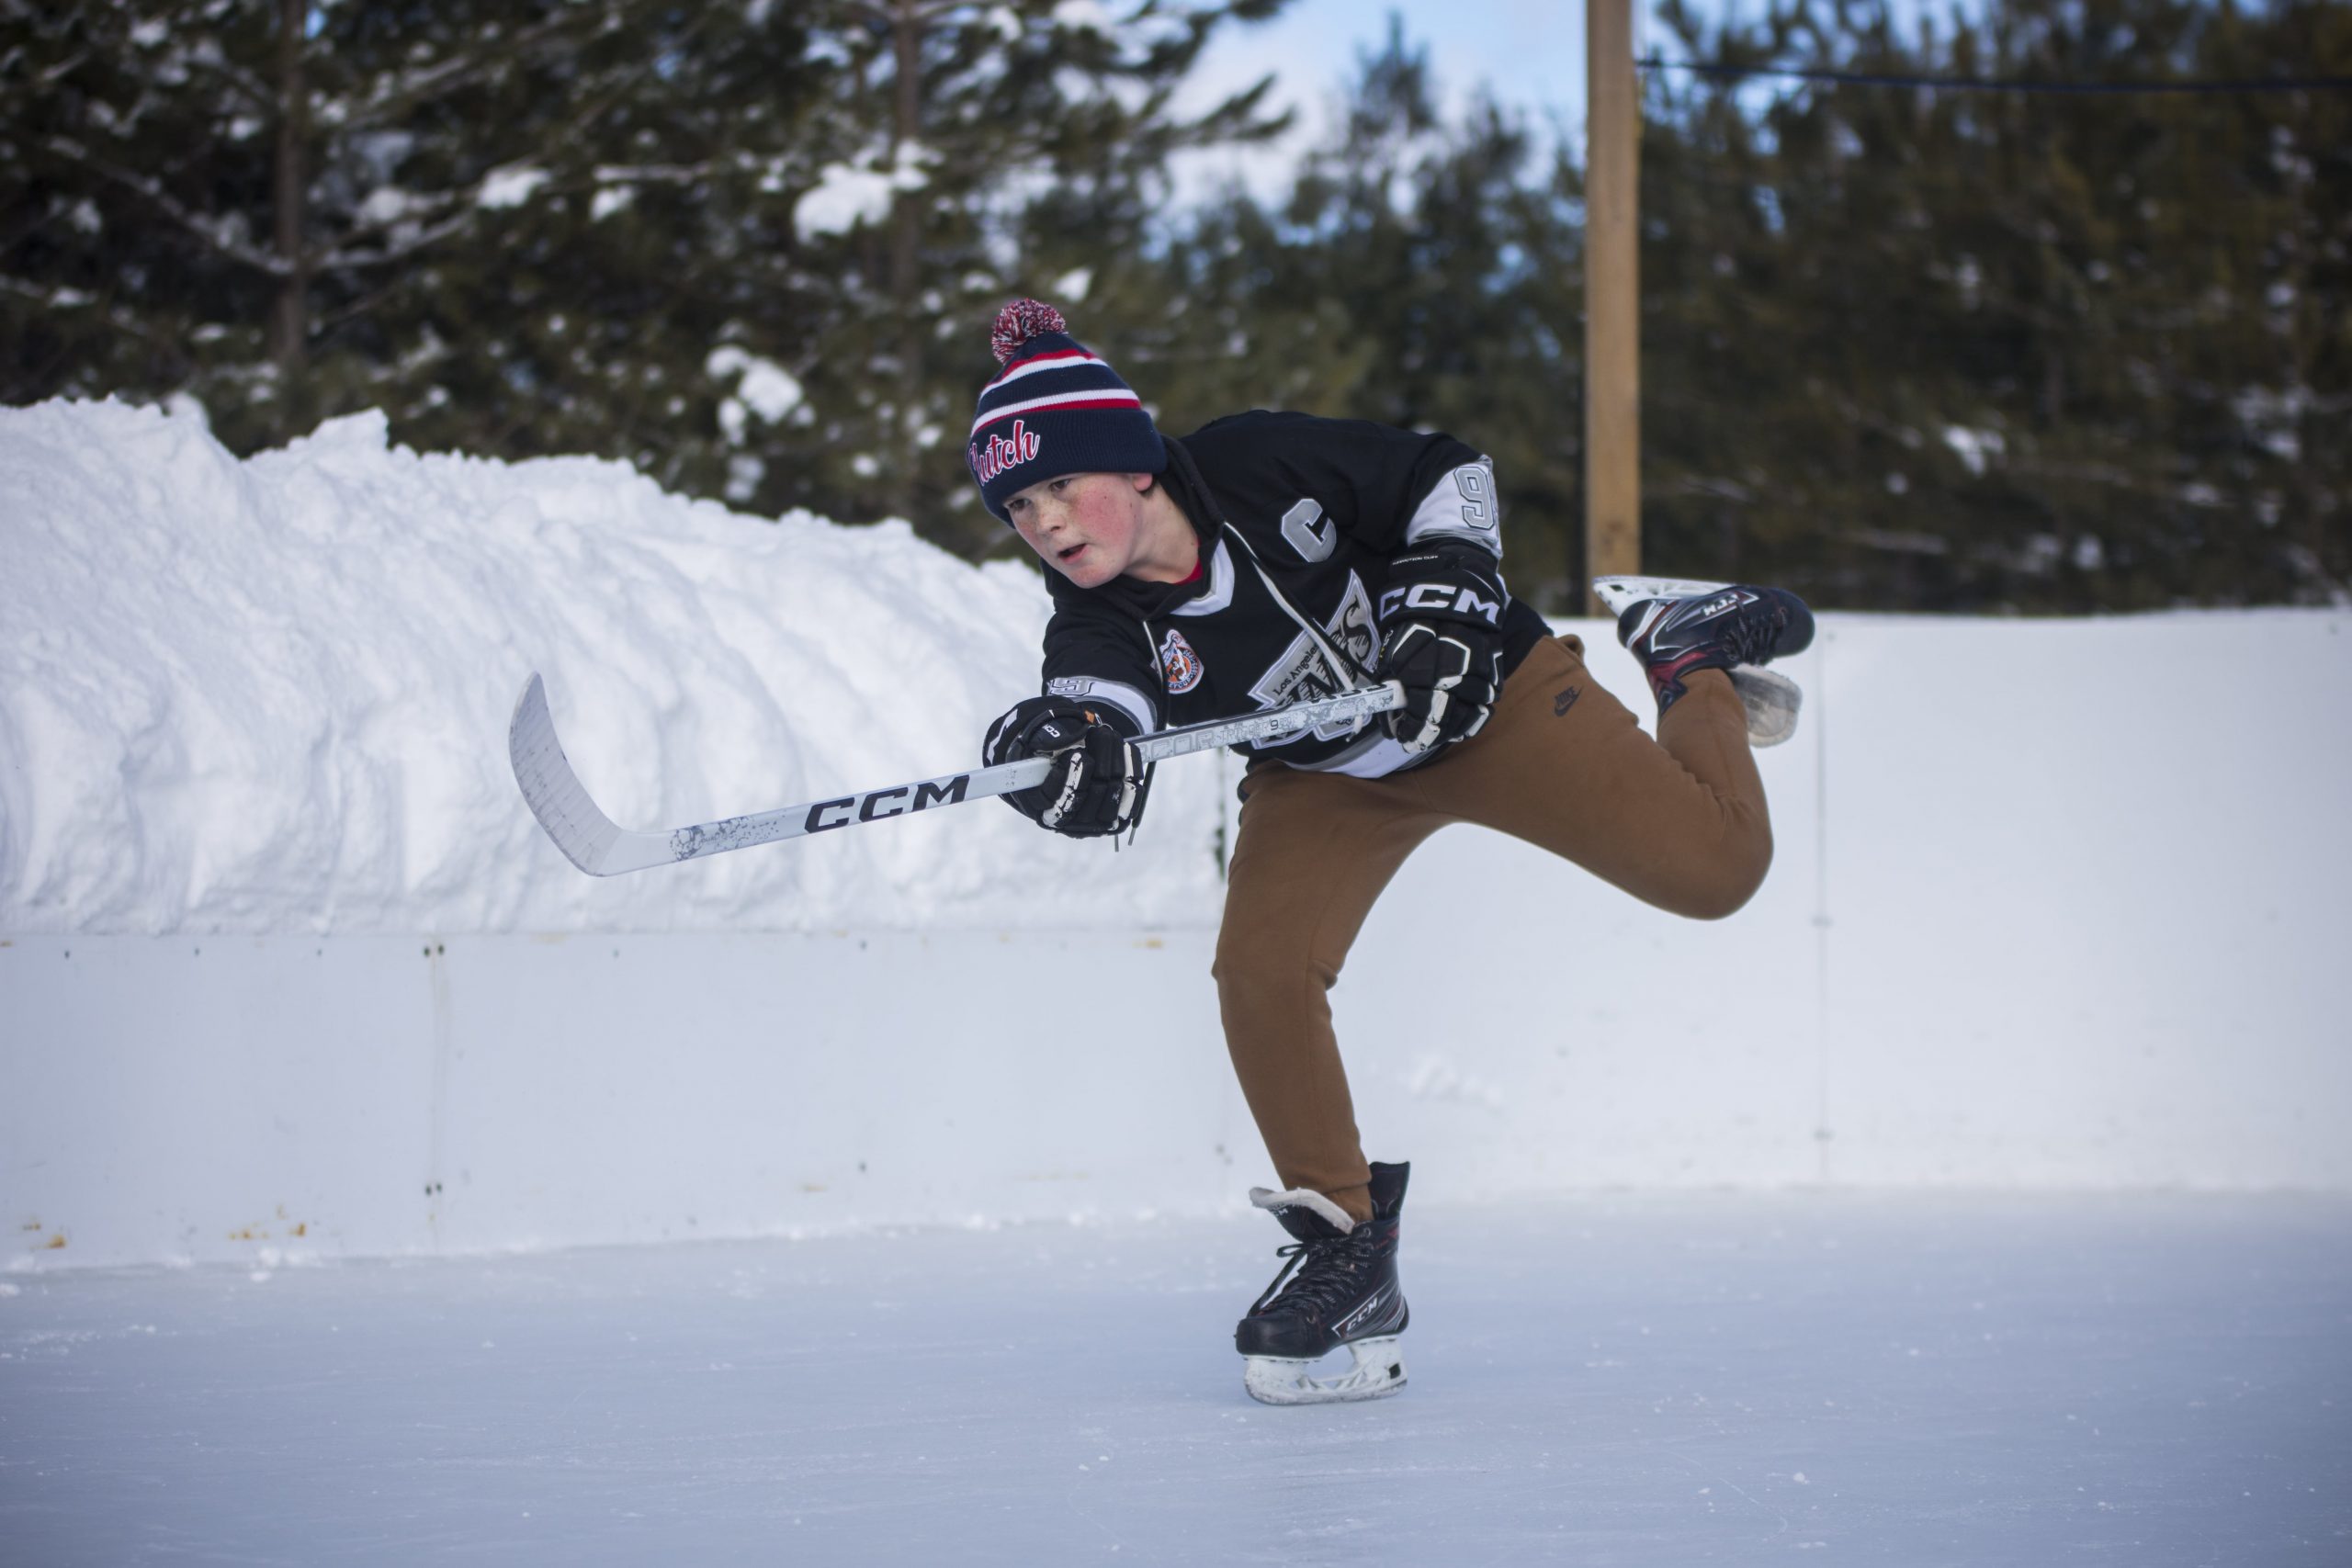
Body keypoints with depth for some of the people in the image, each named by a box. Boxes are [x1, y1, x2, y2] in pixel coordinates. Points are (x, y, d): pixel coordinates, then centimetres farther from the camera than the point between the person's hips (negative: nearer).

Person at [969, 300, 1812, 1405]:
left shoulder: (1263, 465, -28)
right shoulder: (1104, 627, -23)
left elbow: (1447, 474, -14)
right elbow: (1104, 794, -43)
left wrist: (1442, 595, -29)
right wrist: (1067, 759, -65)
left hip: (1488, 692, -2)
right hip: (1323, 777, 2)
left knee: (1713, 867, -11)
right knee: (1260, 967, -21)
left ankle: (1688, 655, 20)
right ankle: (1346, 1244, -3)